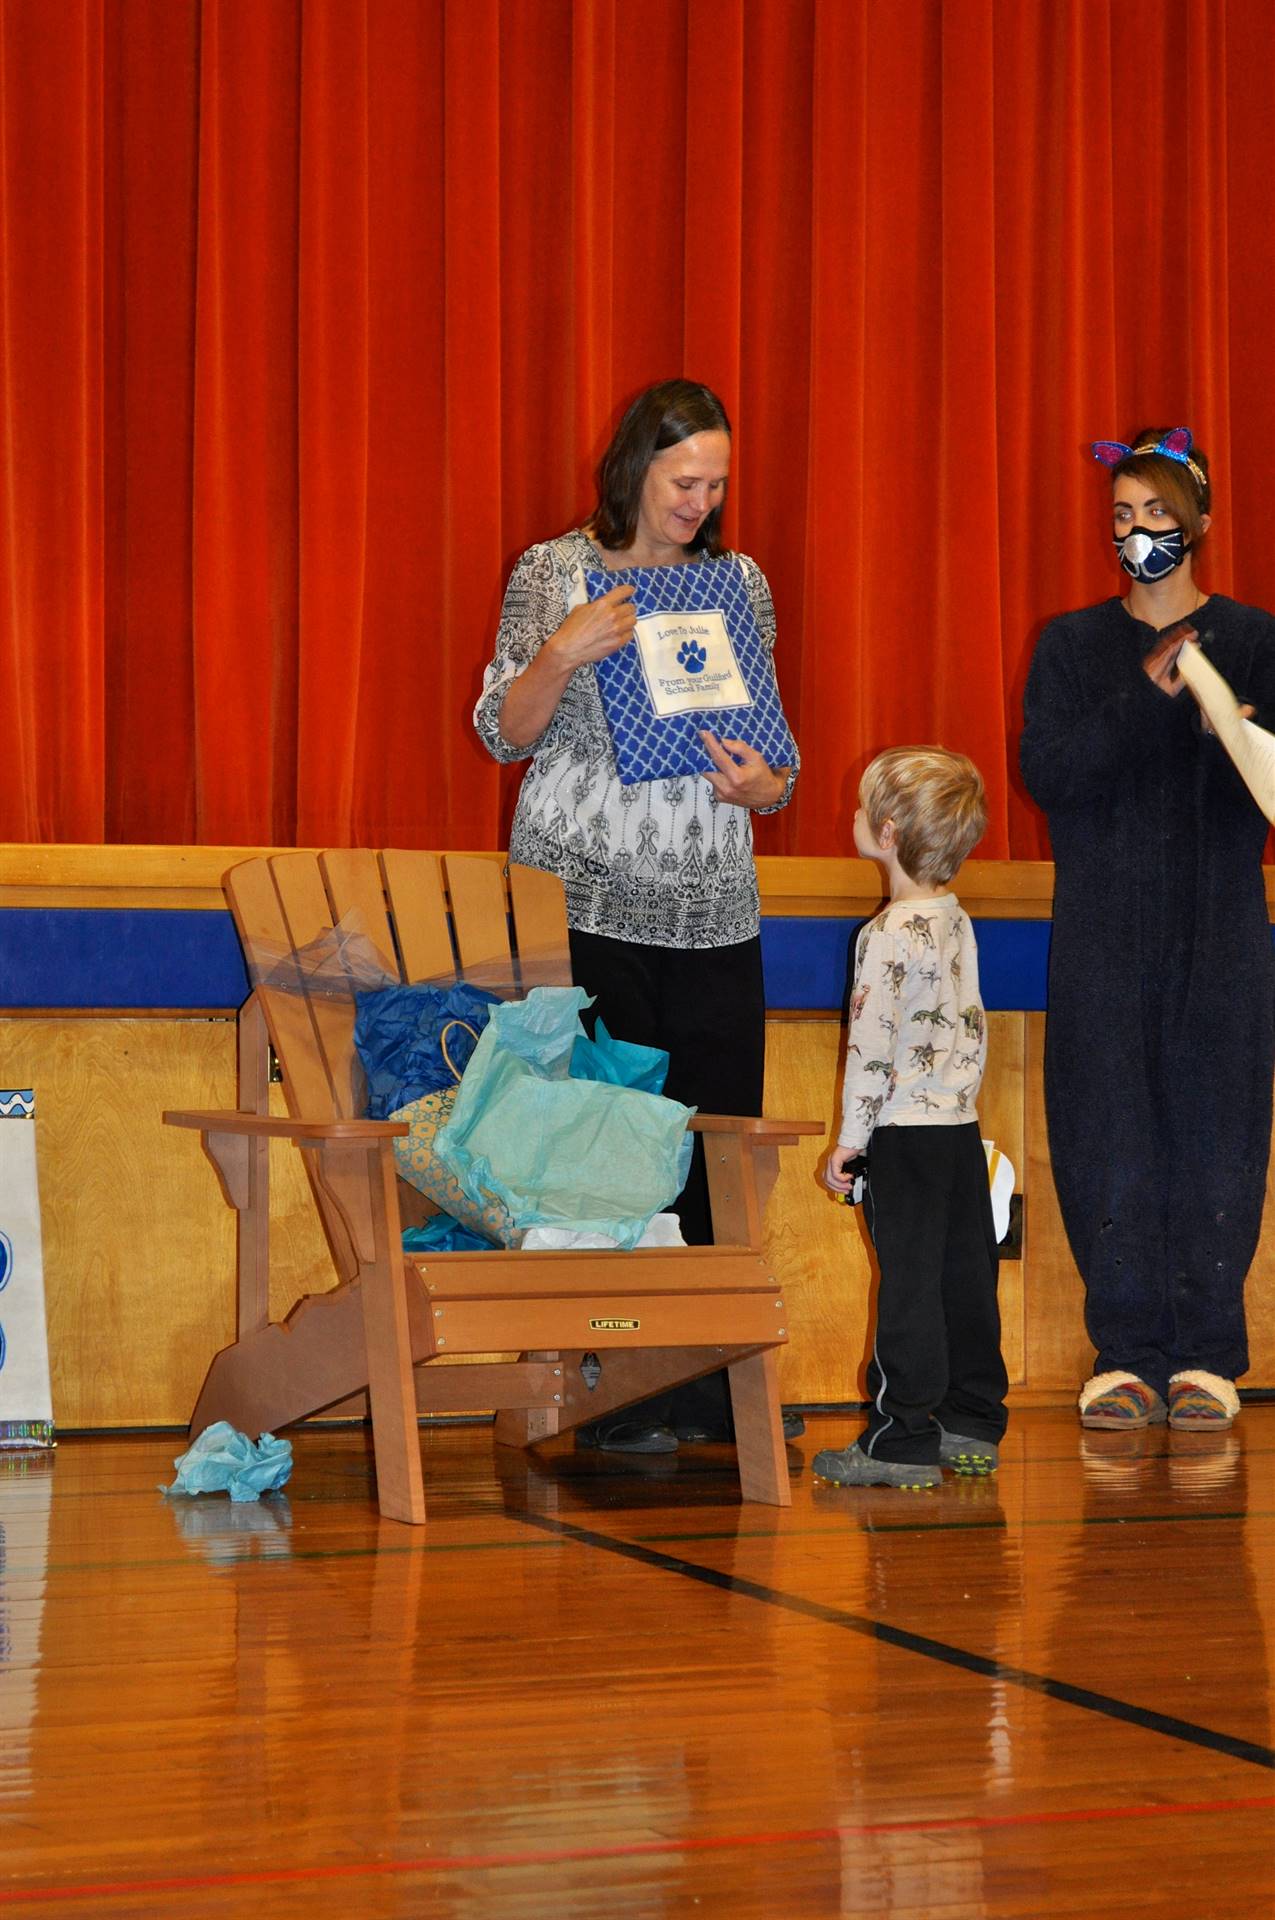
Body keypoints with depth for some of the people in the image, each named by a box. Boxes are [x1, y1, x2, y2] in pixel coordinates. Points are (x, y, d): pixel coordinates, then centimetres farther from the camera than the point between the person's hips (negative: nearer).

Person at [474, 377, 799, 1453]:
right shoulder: (555, 573, 3)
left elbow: (775, 741, 17)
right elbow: (504, 733, 0)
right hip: (587, 899, -4)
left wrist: (769, 785, -5)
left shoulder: (740, 583, 13)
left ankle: (727, 1378, 9)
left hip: (714, 908, 4)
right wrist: (562, 652, -18)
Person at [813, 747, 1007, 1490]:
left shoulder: (891, 935, -16)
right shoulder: (958, 921, 9)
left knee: (909, 1283, -5)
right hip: (963, 1125, 8)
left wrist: (851, 1139, -12)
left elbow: (872, 1044, -17)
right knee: (966, 1280, 12)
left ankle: (903, 1440, -1)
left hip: (907, 1131, -8)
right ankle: (972, 1426, 20)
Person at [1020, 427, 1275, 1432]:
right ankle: (1127, 1355, 5)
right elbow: (1048, 774, -4)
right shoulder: (1072, 644, 9)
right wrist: (1145, 695, -15)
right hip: (1103, 926, 1)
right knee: (1108, 1130, -2)